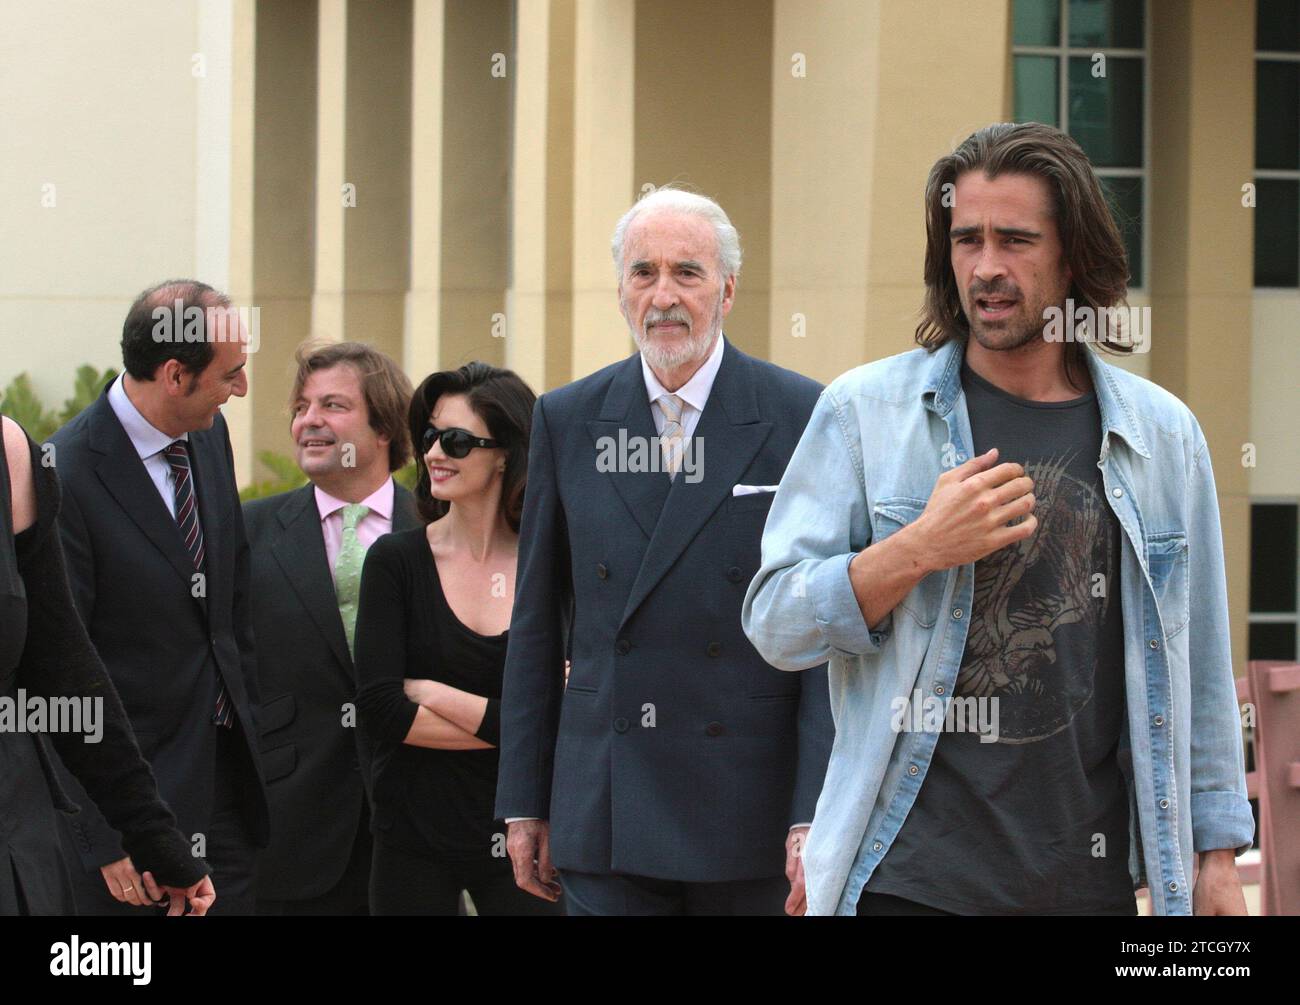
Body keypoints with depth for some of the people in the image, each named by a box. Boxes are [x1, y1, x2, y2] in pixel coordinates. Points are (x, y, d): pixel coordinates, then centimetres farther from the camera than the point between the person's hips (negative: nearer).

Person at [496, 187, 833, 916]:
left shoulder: (802, 417, -1)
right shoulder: (567, 420, 8)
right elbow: (537, 624, 10)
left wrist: (817, 815, -11)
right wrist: (524, 801, 8)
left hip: (753, 803, -2)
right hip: (605, 820, 2)